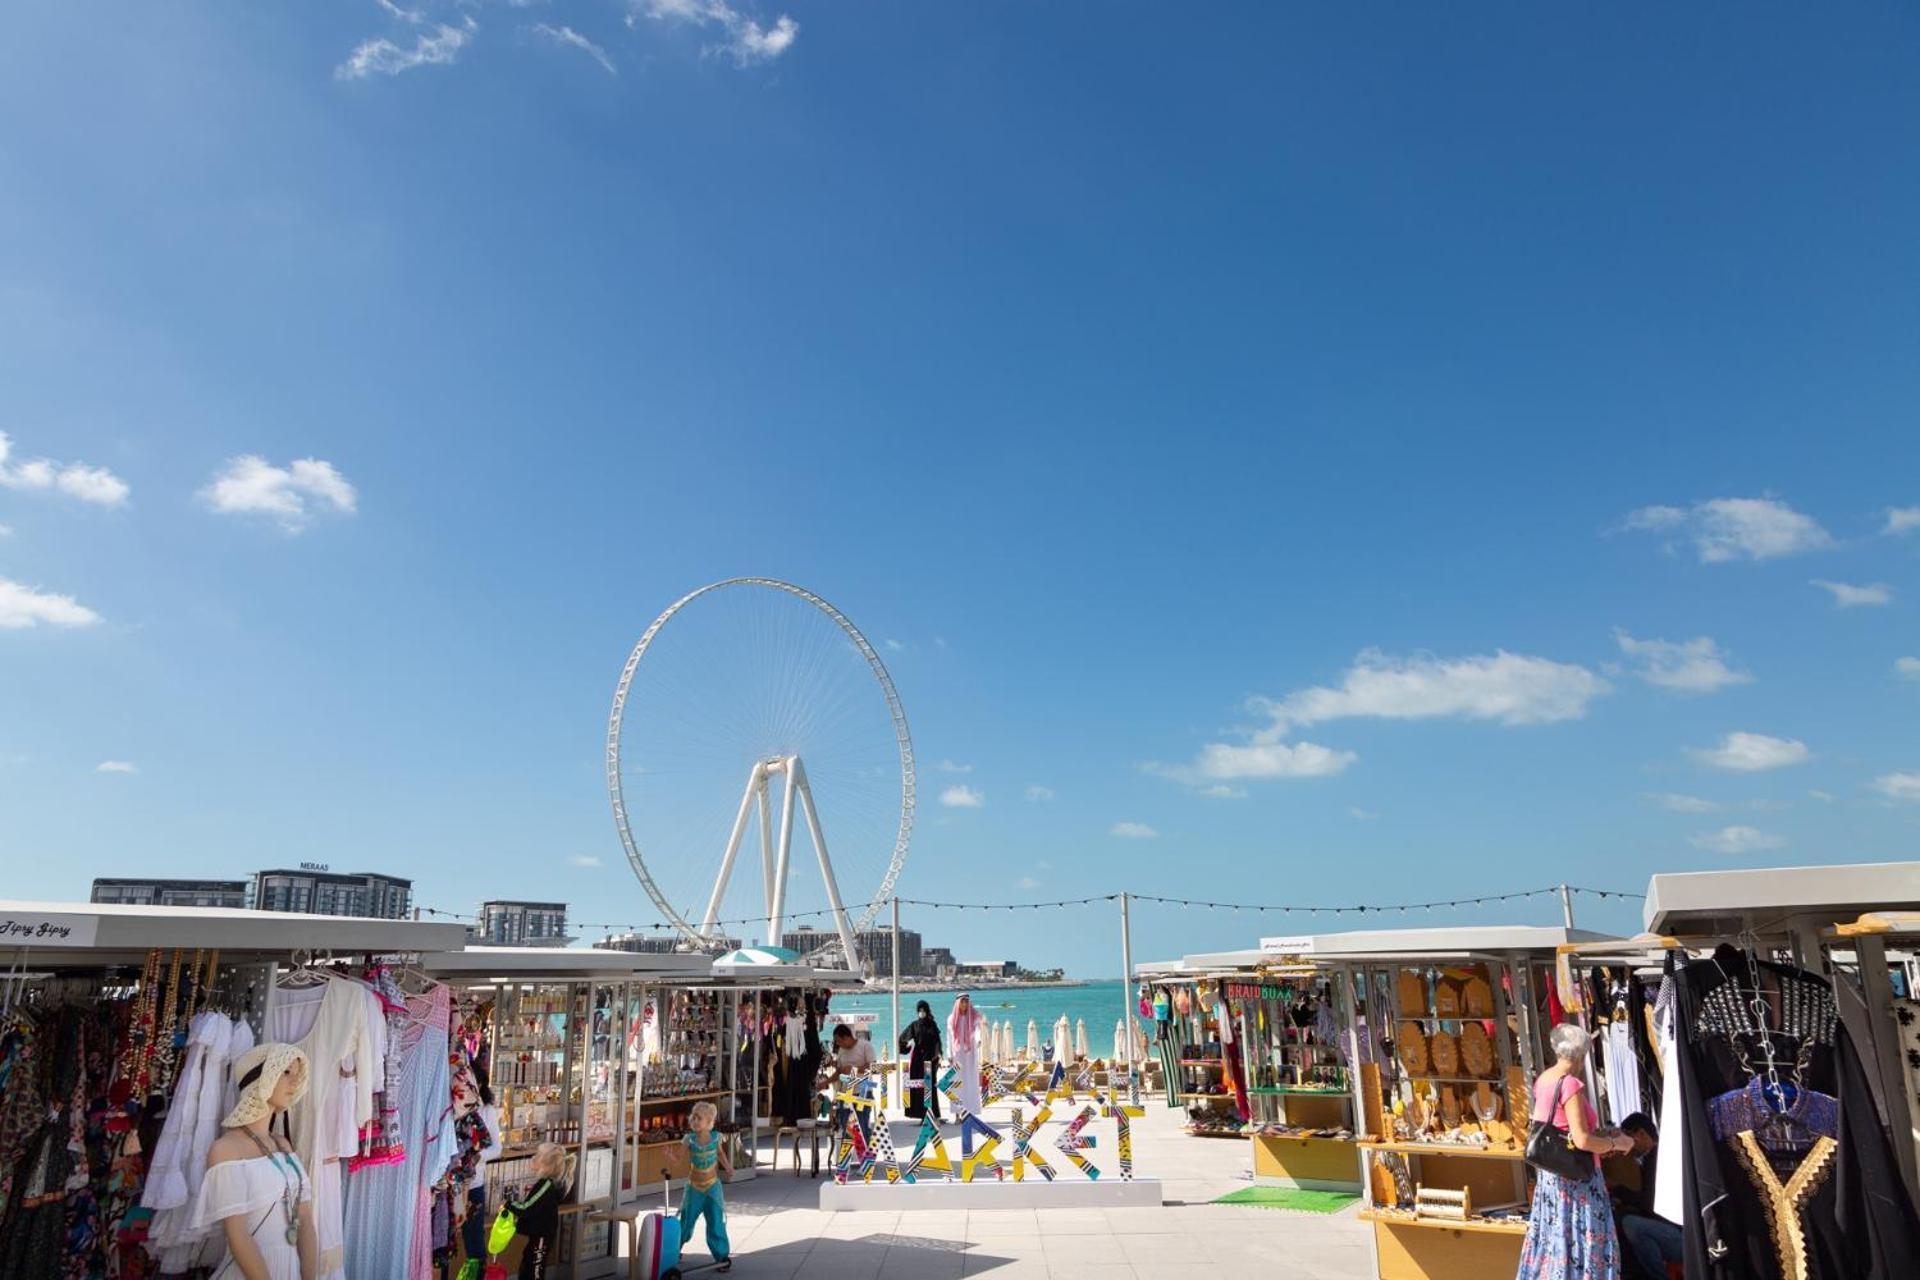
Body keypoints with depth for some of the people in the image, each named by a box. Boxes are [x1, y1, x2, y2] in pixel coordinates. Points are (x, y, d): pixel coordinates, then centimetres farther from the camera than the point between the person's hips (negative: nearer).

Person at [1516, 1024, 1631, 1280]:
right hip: (1575, 1176, -8)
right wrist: (1616, 1143, -5)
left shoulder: (1543, 1080, 6)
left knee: (1555, 1236, 16)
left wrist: (1601, 1134, 17)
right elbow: (1582, 1141, -21)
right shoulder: (1570, 1084, -20)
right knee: (1580, 1239, 1)